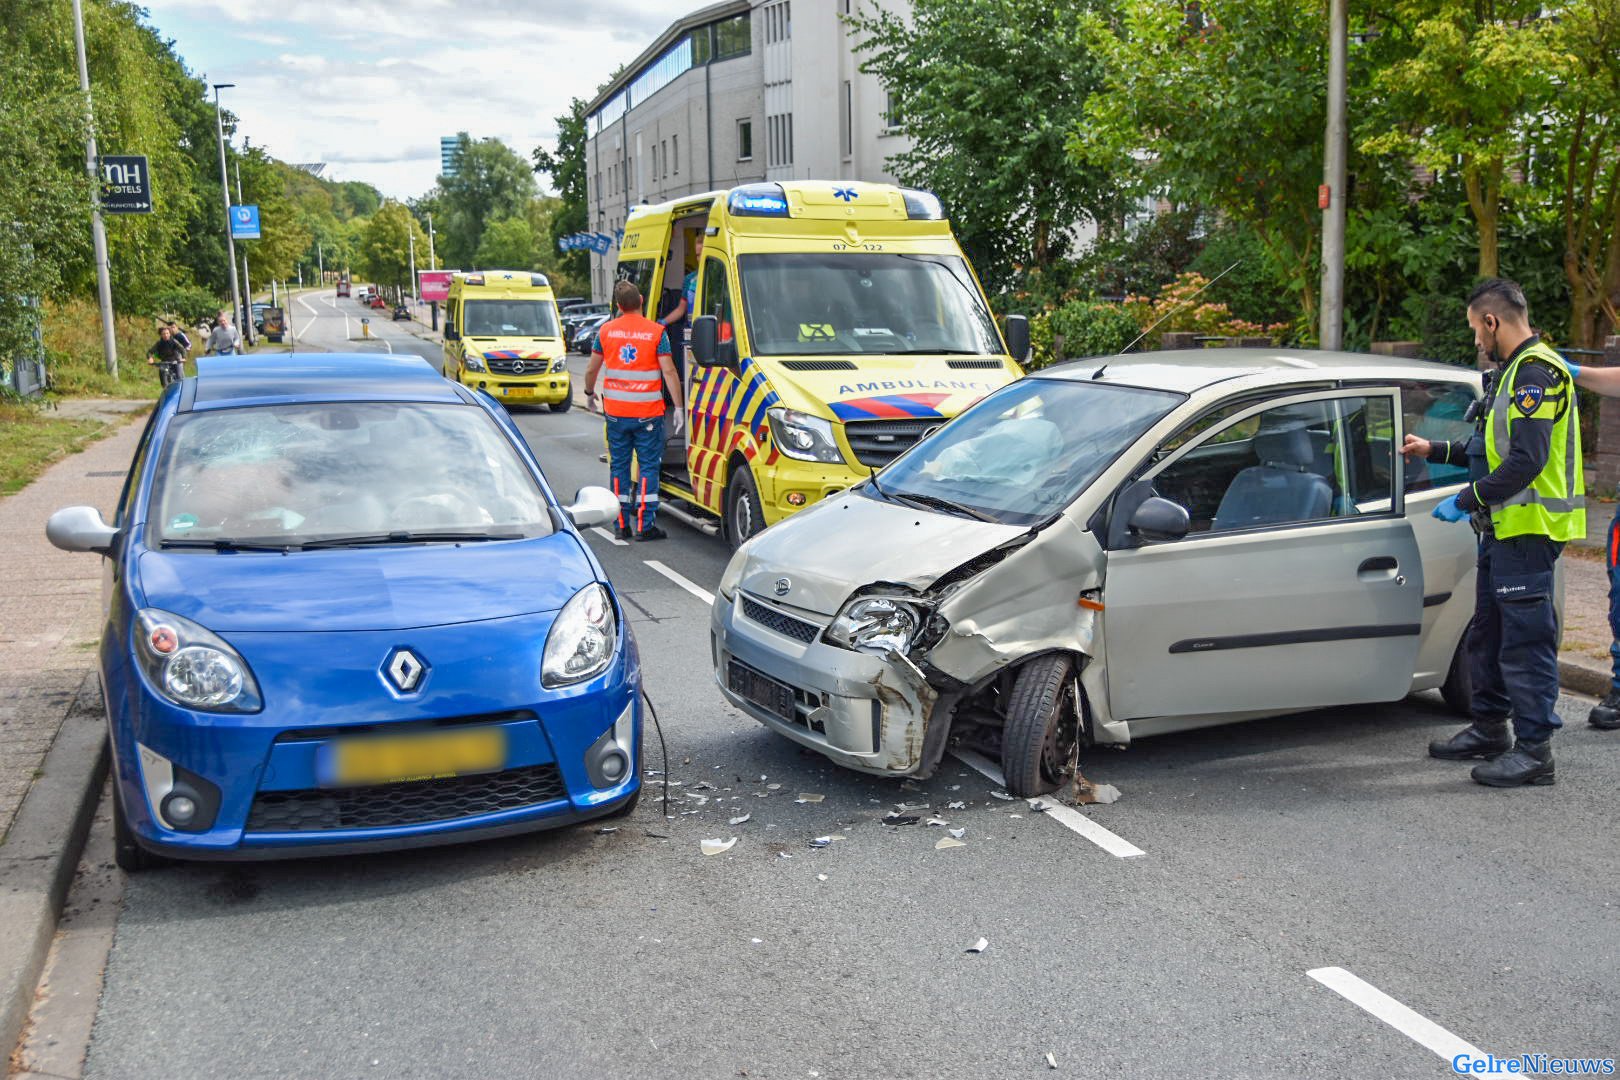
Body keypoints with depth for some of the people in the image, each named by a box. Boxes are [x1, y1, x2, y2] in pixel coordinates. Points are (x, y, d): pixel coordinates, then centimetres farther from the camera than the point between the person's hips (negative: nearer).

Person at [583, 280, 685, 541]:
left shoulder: (606, 331, 2)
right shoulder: (656, 332, -7)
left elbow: (592, 368, 11)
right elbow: (669, 372, -9)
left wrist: (589, 393, 29)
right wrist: (678, 407, -5)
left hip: (615, 411, 3)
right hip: (648, 412, -3)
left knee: (619, 467, 12)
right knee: (648, 467, 3)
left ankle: (622, 525, 15)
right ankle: (645, 526, 0)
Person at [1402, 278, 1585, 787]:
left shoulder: (1536, 372, -16)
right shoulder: (1512, 372, 18)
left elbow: (1527, 461, -25)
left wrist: (1466, 501, -19)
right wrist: (1434, 450, 24)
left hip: (1530, 529, -11)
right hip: (1504, 528, 11)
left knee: (1526, 639, -6)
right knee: (1488, 633, 17)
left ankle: (1534, 750, 1)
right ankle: (1489, 730, 29)